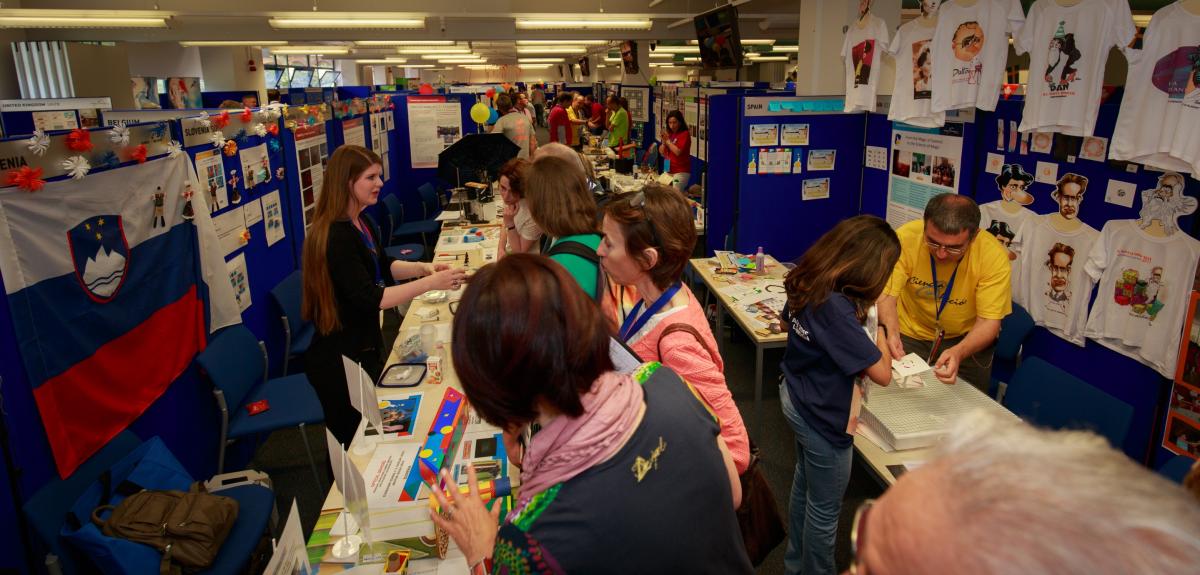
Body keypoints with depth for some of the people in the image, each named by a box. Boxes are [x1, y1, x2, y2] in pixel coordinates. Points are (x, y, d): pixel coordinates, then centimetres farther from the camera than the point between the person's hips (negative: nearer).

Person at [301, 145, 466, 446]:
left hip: (367, 346, 9)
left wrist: (422, 267, -1)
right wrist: (430, 283, -28)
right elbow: (369, 298, -28)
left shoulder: (361, 225, 4)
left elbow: (382, 266, 16)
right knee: (350, 444, 9)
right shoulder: (336, 237, -24)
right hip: (340, 361, -9)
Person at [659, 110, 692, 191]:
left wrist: (668, 140, -9)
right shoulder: (668, 134, 10)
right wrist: (663, 142, -6)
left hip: (681, 172, -6)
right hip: (668, 170, 6)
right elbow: (662, 153, 11)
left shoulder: (685, 134, -7)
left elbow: (677, 152, -18)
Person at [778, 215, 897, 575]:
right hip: (823, 418, -9)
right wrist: (877, 332, -11)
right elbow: (881, 374, -29)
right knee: (824, 511, 13)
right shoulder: (837, 308, -34)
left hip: (796, 398, 9)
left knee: (804, 484, 28)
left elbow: (787, 320, 13)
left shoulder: (809, 283, -9)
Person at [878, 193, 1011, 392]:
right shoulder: (905, 238, -24)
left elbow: (989, 321, -21)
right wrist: (892, 332, -39)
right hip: (909, 334, 0)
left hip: (966, 339, 0)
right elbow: (886, 295, -19)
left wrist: (958, 352, -40)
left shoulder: (994, 256, -23)